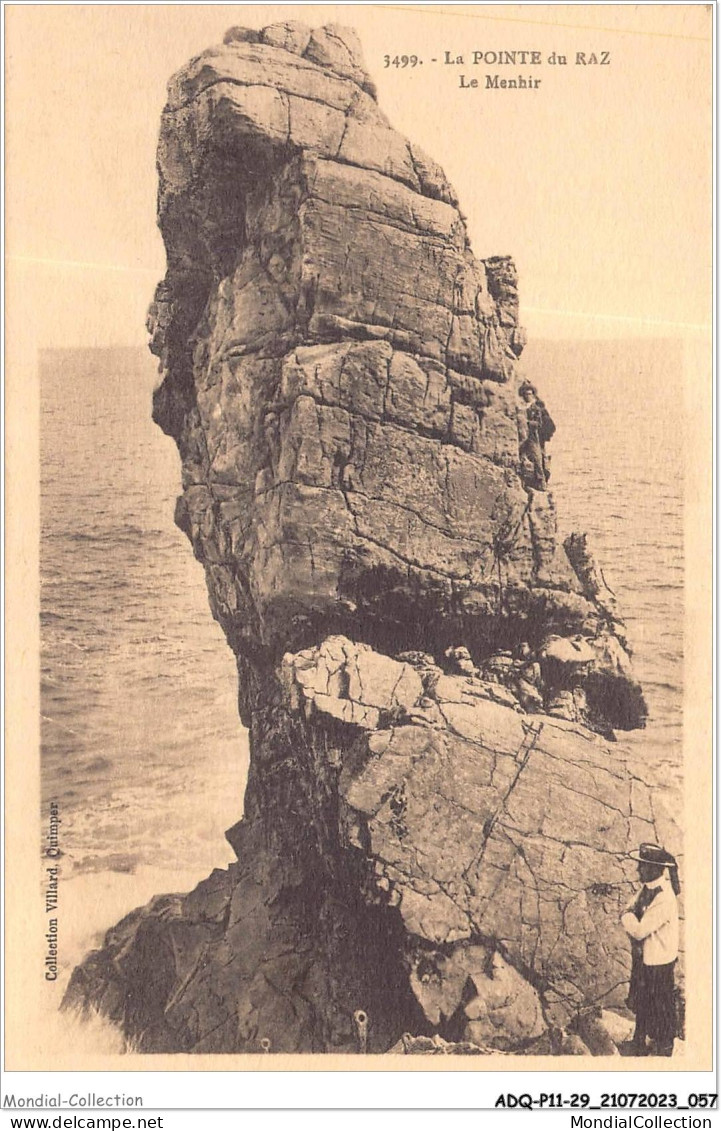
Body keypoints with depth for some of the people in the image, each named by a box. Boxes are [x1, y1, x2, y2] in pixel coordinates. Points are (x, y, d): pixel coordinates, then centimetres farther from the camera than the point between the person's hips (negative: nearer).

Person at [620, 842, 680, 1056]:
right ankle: (640, 1048, 44)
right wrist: (632, 921, -16)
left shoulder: (664, 900, -31)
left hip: (658, 962, -8)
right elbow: (627, 911, 4)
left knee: (661, 1009, 12)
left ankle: (663, 1050, 33)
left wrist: (628, 918, -11)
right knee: (640, 1003, 24)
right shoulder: (648, 888, -3)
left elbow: (639, 931, -28)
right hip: (642, 955, 8)